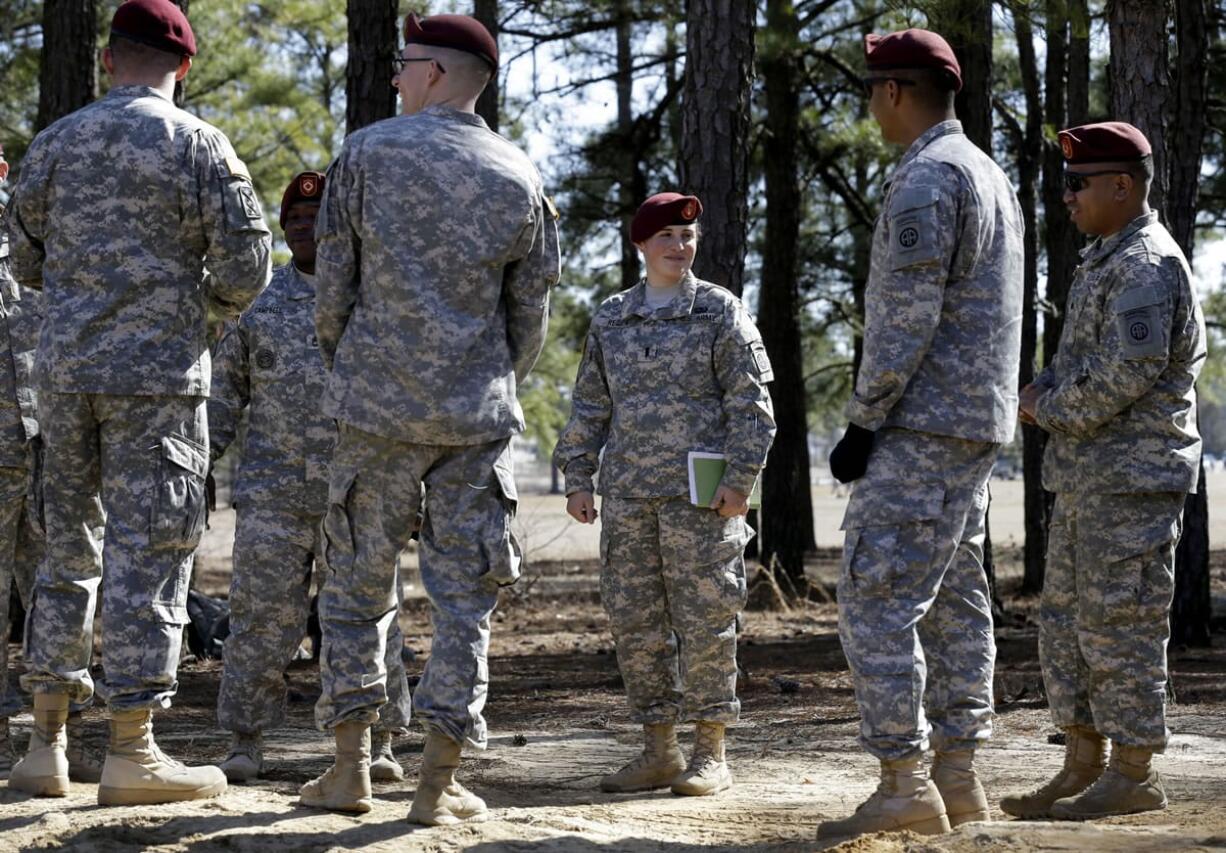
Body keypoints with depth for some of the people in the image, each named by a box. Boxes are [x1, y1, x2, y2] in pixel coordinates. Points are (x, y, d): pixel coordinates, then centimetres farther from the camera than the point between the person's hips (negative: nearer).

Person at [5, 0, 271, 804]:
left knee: (70, 550, 13)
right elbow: (245, 270, -8)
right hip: (158, 375, -4)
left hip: (65, 369, 4)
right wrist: (206, 302, 13)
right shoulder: (198, 146, -6)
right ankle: (132, 750, -3)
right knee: (148, 554, -2)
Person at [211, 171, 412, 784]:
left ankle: (379, 744, 9)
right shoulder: (259, 300, 11)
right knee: (262, 618, -1)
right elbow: (226, 384, 13)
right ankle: (246, 743, 7)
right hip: (274, 493, 1)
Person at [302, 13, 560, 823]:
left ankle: (351, 766, 8)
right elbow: (532, 313, 6)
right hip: (477, 413, 1)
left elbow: (333, 283, 0)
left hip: (376, 406, -1)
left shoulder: (366, 154, -3)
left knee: (357, 584, 10)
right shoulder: (519, 179, 3)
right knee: (464, 596, 4)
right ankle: (440, 780, 1)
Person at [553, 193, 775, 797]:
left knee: (703, 622, -3)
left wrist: (739, 479, -10)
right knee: (634, 623, 5)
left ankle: (711, 753, 4)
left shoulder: (720, 312, 2)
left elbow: (751, 401, -2)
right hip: (627, 497, 4)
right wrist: (577, 477, 10)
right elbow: (589, 406, 17)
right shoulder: (611, 318, 13)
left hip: (700, 496, -4)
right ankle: (659, 751, 13)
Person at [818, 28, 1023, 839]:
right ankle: (958, 778, 12)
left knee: (877, 597, -11)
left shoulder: (925, 179, -13)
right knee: (955, 602, 11)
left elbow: (909, 317, -20)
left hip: (922, 427, -10)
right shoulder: (992, 177, 19)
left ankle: (903, 784, -14)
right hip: (979, 426, 10)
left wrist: (863, 421, -15)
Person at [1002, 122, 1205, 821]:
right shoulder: (1106, 261, 19)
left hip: (1132, 476, -11)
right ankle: (1082, 769, 16)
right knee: (1068, 624, 11)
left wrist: (1051, 411, -10)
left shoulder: (1146, 264, -14)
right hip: (1085, 476, 11)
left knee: (1120, 625, -7)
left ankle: (1134, 776, -1)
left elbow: (1128, 372, -23)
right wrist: (1047, 391, 7)